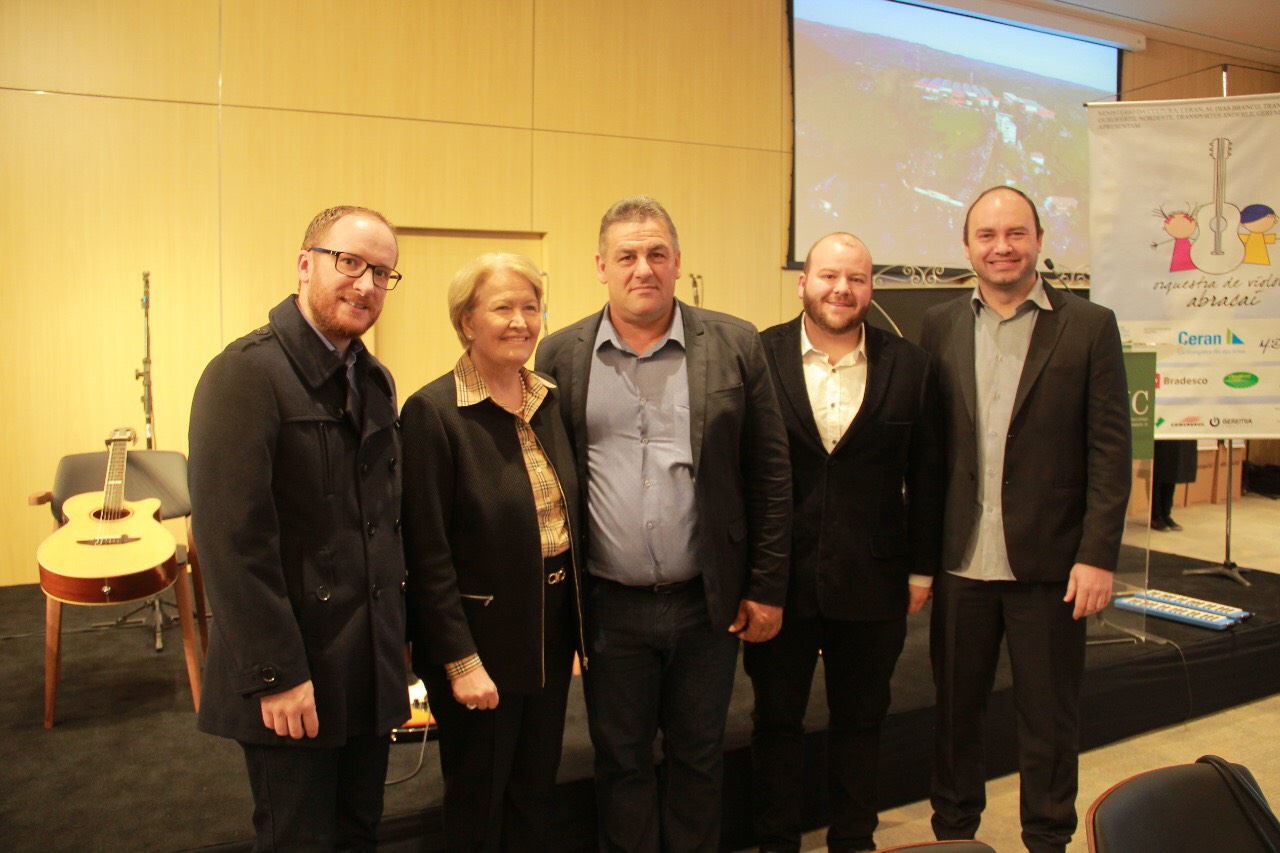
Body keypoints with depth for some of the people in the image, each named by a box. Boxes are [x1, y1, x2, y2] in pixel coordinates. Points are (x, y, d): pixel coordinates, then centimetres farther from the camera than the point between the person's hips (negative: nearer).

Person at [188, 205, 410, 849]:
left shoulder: (375, 381, 10)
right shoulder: (248, 372, -15)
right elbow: (231, 536, -20)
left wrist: (394, 640, 11)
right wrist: (276, 674, -20)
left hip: (370, 673, 7)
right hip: (287, 681, -7)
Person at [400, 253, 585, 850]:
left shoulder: (552, 401, 5)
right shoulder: (433, 412, -15)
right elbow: (427, 553, -16)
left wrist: (578, 621, 6)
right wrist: (460, 660, -17)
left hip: (553, 628, 6)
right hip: (483, 637, -6)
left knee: (536, 793, 20)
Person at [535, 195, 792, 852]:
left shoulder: (735, 346, -2)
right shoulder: (561, 356, -1)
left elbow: (770, 475, 0)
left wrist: (766, 589, -1)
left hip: (707, 601, 0)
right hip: (610, 606, 0)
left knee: (698, 756, 16)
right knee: (620, 761, 15)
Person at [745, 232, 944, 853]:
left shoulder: (908, 365, 1)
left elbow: (925, 473, 4)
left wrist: (922, 568, 4)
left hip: (872, 581, 2)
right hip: (779, 576, -1)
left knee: (860, 721, 16)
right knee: (776, 719, 13)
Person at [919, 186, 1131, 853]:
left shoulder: (1089, 327, -2)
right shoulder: (940, 327, 5)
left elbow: (1110, 450, -4)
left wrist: (1097, 555, -10)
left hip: (1048, 561, -2)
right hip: (961, 561, 2)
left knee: (1049, 713, 11)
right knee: (955, 706, 15)